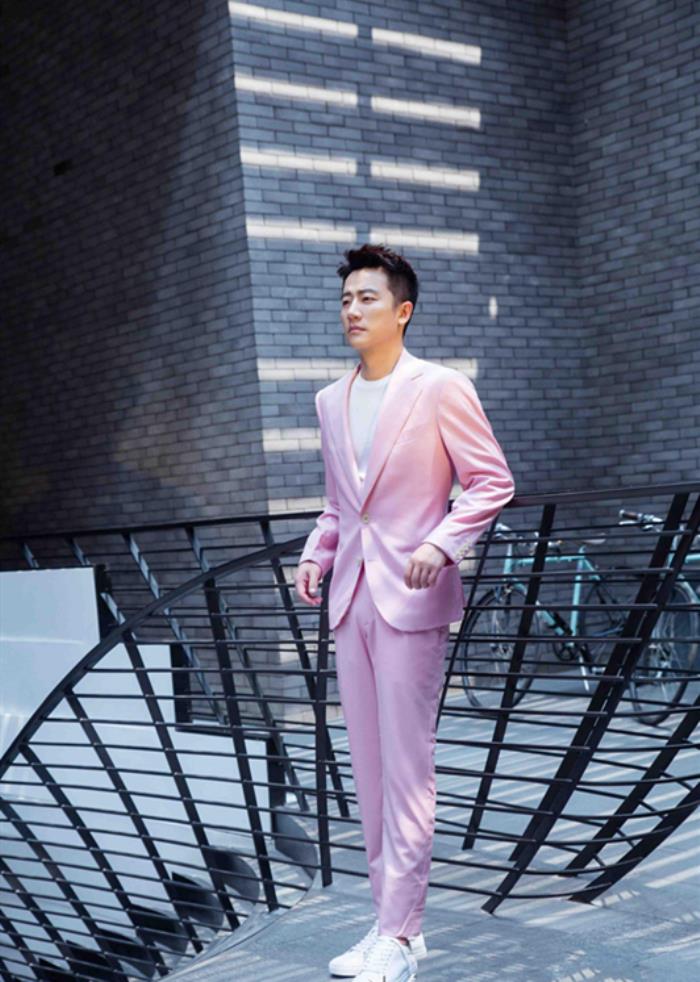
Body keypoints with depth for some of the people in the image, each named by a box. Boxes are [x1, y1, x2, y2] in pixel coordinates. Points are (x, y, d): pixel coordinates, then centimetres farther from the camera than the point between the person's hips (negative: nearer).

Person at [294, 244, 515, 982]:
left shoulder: (441, 389, -5)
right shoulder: (332, 401, 14)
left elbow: (492, 481, -5)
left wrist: (441, 544, -19)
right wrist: (316, 555, 5)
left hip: (411, 600, -6)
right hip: (351, 598, 7)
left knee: (406, 765, -5)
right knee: (367, 767, 10)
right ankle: (390, 917, 21)